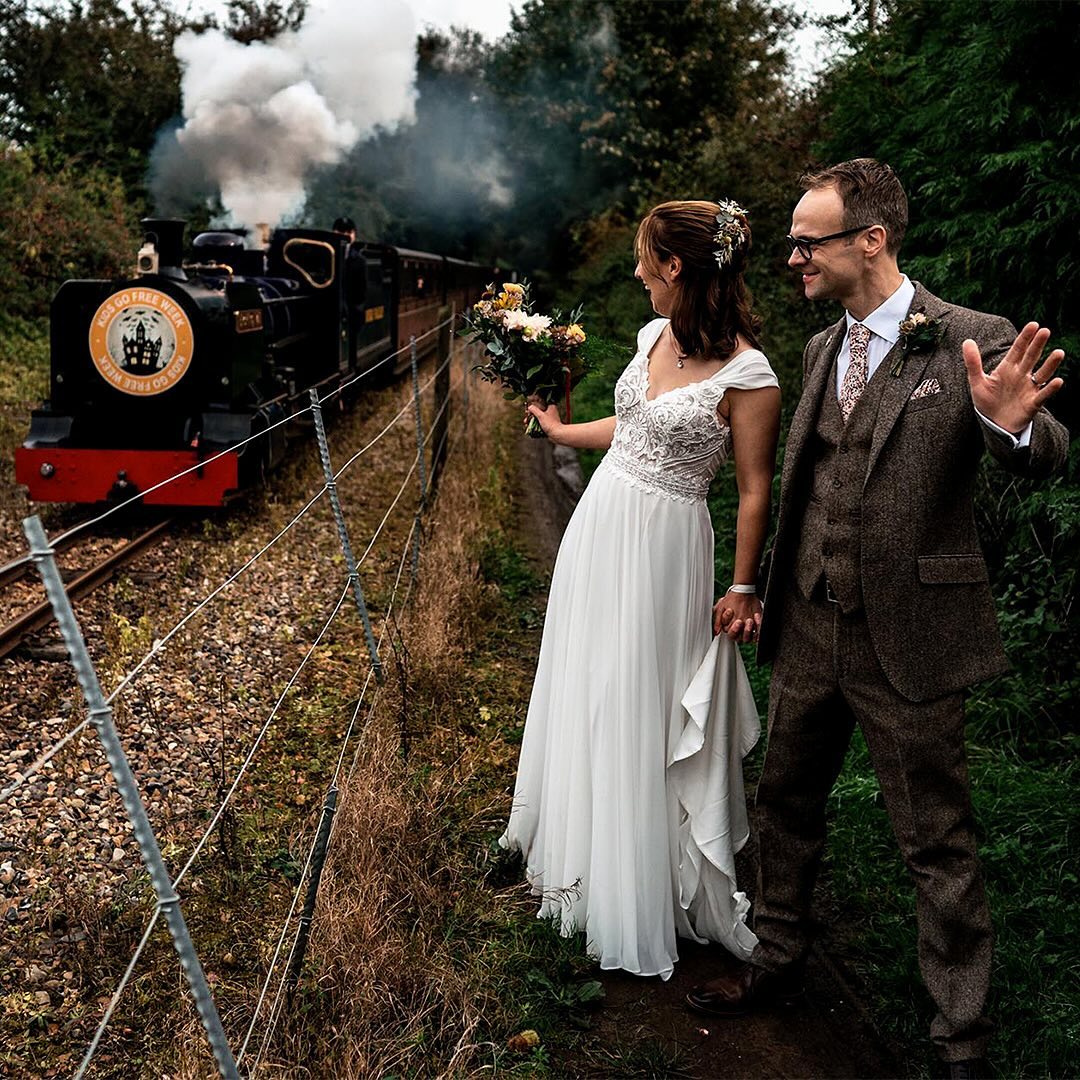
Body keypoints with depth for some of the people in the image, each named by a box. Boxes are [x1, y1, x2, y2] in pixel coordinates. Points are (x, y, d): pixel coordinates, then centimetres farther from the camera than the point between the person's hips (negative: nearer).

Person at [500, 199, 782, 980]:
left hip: (661, 548, -7)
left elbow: (755, 490, -14)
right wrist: (560, 430, 31)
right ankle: (582, 849, 42)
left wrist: (743, 588, -10)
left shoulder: (747, 375, -19)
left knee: (639, 713, 2)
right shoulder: (655, 335, 3)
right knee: (585, 695, 19)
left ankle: (642, 898, 23)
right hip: (599, 526, 8)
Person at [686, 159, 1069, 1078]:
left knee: (938, 843, 7)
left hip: (910, 639, -6)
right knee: (786, 803, 20)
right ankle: (778, 961, 42)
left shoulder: (973, 342, -12)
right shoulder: (824, 348, 9)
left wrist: (1013, 422, -43)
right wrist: (765, 587, 14)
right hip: (809, 627, 7)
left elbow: (1045, 459, -20)